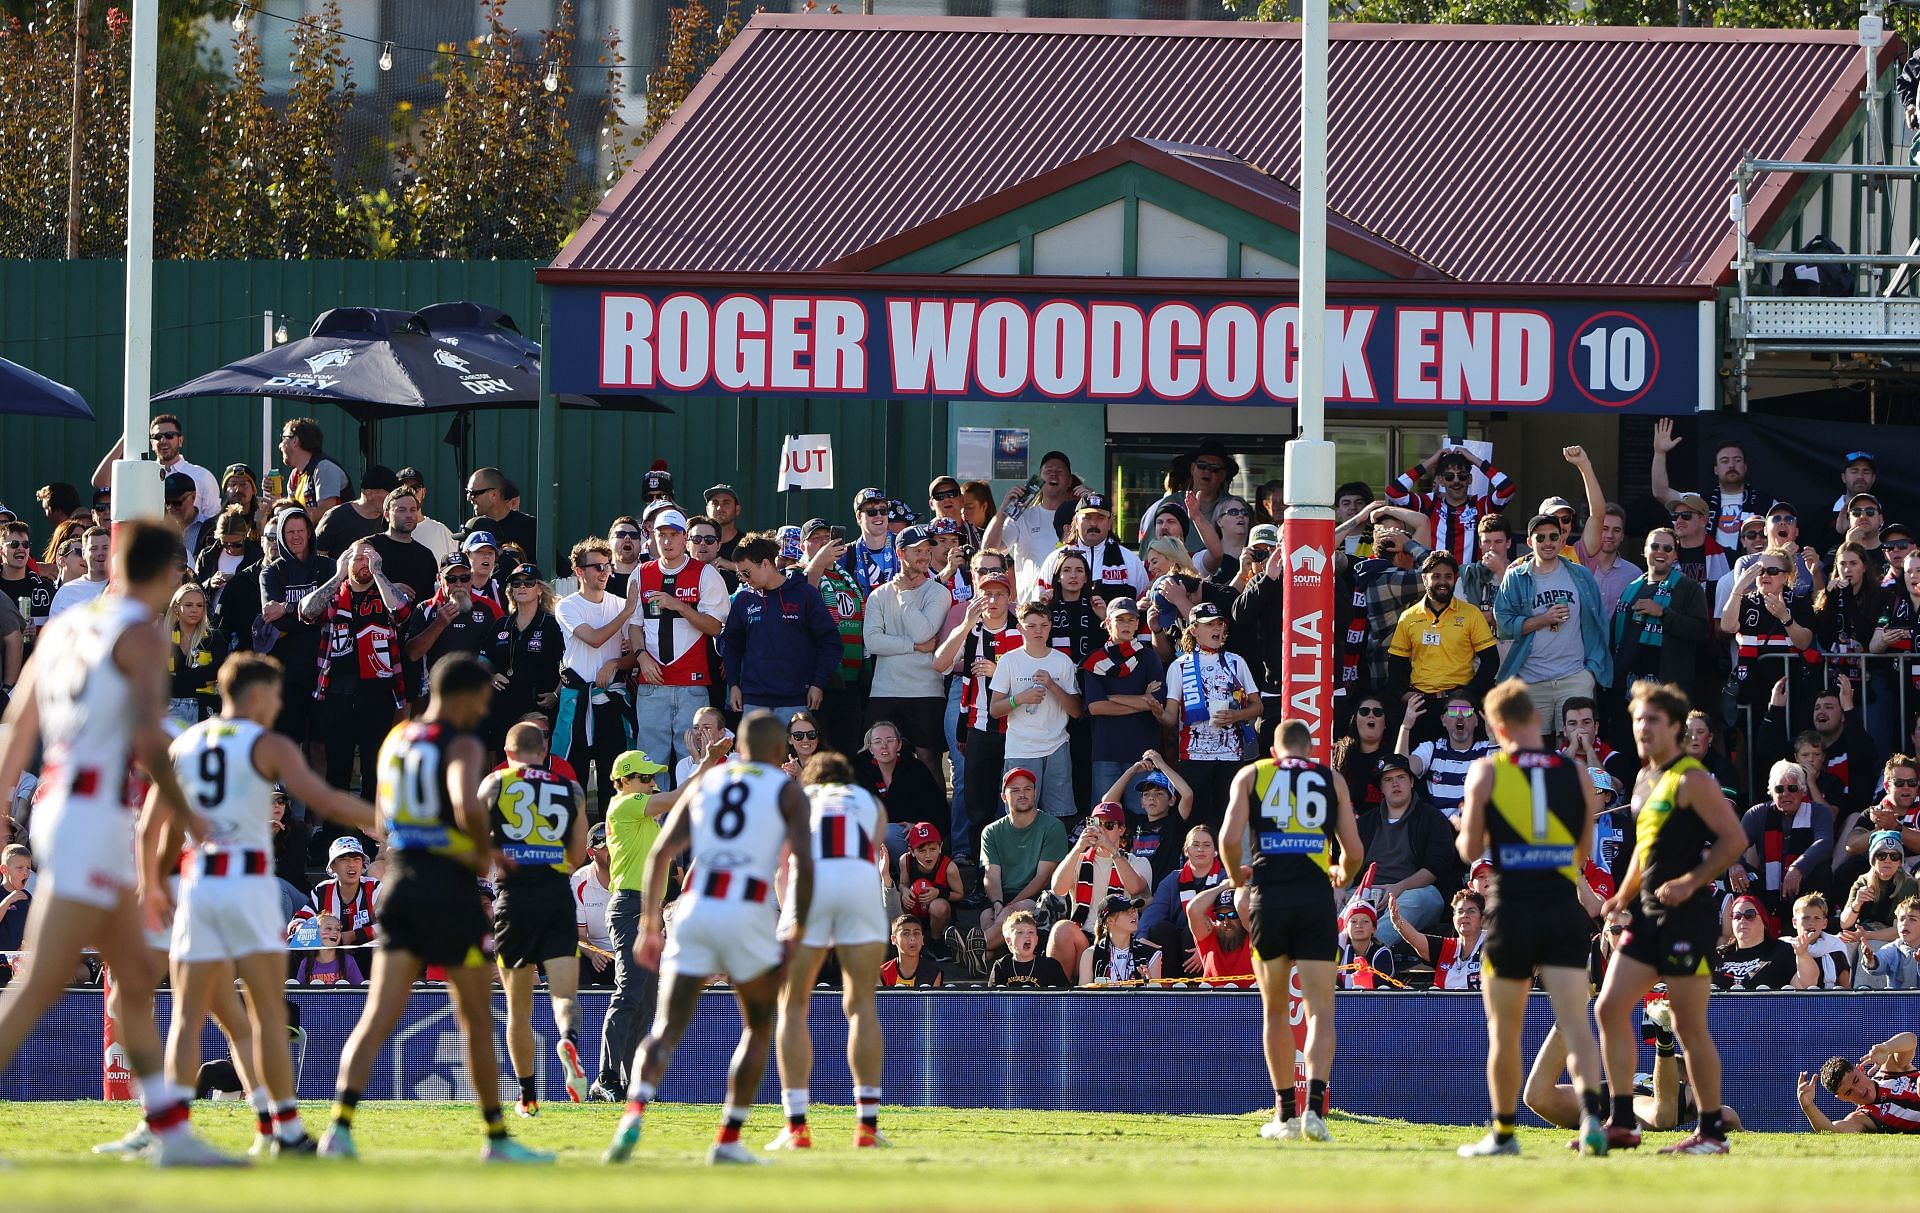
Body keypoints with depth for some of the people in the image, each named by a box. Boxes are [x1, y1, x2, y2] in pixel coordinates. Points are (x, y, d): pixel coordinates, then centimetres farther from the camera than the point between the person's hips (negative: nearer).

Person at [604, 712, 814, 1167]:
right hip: (749, 916, -2)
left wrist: (650, 924, 14)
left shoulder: (704, 783, 19)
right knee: (758, 1028, 17)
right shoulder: (788, 792, 10)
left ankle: (634, 1113, -26)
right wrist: (798, 931, 2)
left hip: (695, 908, 2)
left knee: (667, 1029, 1)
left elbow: (661, 853, 11)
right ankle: (728, 1139, 10)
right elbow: (802, 864, -4)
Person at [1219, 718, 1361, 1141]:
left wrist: (1236, 878, 17)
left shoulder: (1250, 775, 12)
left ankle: (1285, 1112, 15)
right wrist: (1342, 875, 32)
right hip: (1316, 897, 0)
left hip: (1269, 896, 0)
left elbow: (1229, 838, -2)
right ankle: (1314, 1104, -22)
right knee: (1320, 1008, -3)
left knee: (1274, 1008, 14)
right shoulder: (1332, 780, 14)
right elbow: (1354, 851, 10)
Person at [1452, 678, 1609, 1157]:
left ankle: (1504, 1131, 20)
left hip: (1513, 909, -2)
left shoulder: (1487, 772, -3)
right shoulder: (1576, 775, 5)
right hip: (1566, 910, 2)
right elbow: (1583, 851, 14)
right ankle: (1591, 1110, -29)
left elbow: (1470, 850, -1)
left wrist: (1464, 833, 21)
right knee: (1574, 1021, -6)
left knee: (1504, 1028, 12)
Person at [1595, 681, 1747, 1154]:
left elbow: (1734, 838, -16)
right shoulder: (1644, 780, 16)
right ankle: (1622, 1123, 7)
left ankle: (1712, 1131, 4)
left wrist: (1691, 882, -21)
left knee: (1689, 1027, -5)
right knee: (1610, 1008, 3)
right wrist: (1623, 897, 18)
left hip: (1686, 915, -9)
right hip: (1648, 914, 9)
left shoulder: (1691, 779, -11)